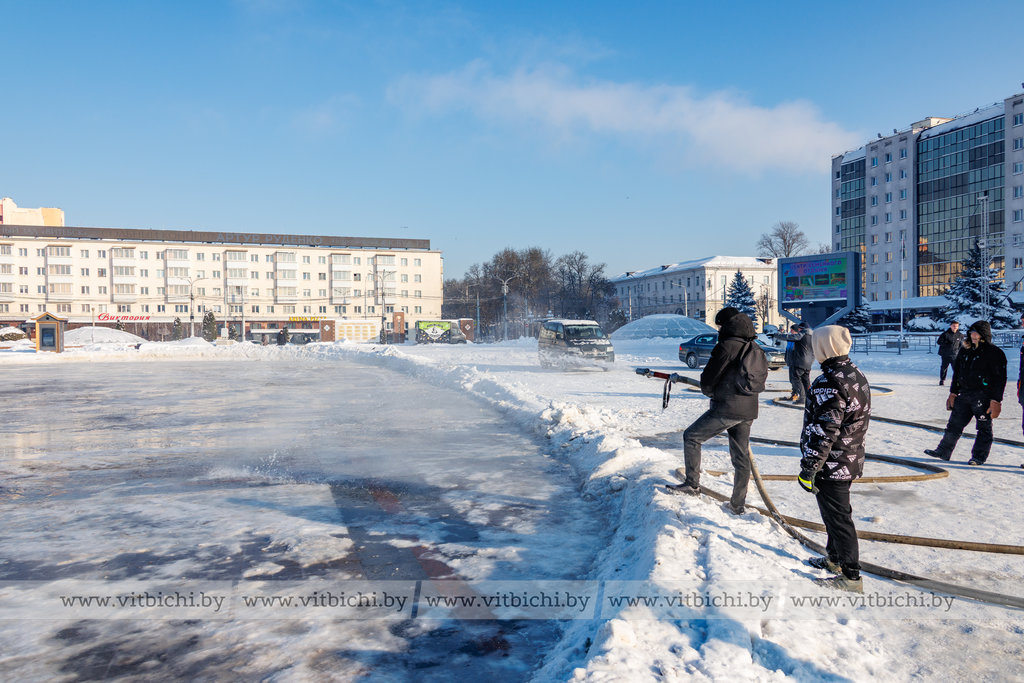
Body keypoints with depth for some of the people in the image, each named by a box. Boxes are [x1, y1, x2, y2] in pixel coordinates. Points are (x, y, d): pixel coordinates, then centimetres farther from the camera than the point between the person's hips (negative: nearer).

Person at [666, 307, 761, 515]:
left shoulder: (726, 346, -13)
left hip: (726, 408, -8)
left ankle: (692, 483, 9)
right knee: (741, 457, 12)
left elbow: (708, 381, -11)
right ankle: (738, 505, 19)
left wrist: (709, 391, 13)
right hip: (748, 411, 8)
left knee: (691, 436, 8)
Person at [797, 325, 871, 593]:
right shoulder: (857, 374, 7)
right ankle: (835, 558, 40)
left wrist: (808, 468, -20)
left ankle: (850, 577, 10)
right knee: (837, 512, 24)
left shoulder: (829, 382, -25)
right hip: (851, 461, 10)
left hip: (831, 464, -10)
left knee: (837, 517, 1)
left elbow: (823, 431, -26)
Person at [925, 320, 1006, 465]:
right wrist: (953, 392, 13)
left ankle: (979, 456, 14)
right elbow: (957, 372, 18)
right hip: (964, 395, 6)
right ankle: (943, 451, 12)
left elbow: (1000, 378, -10)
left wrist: (996, 401, -14)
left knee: (984, 428, 4)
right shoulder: (965, 351, 12)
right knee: (954, 424, 7)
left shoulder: (994, 353, -7)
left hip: (983, 397, -6)